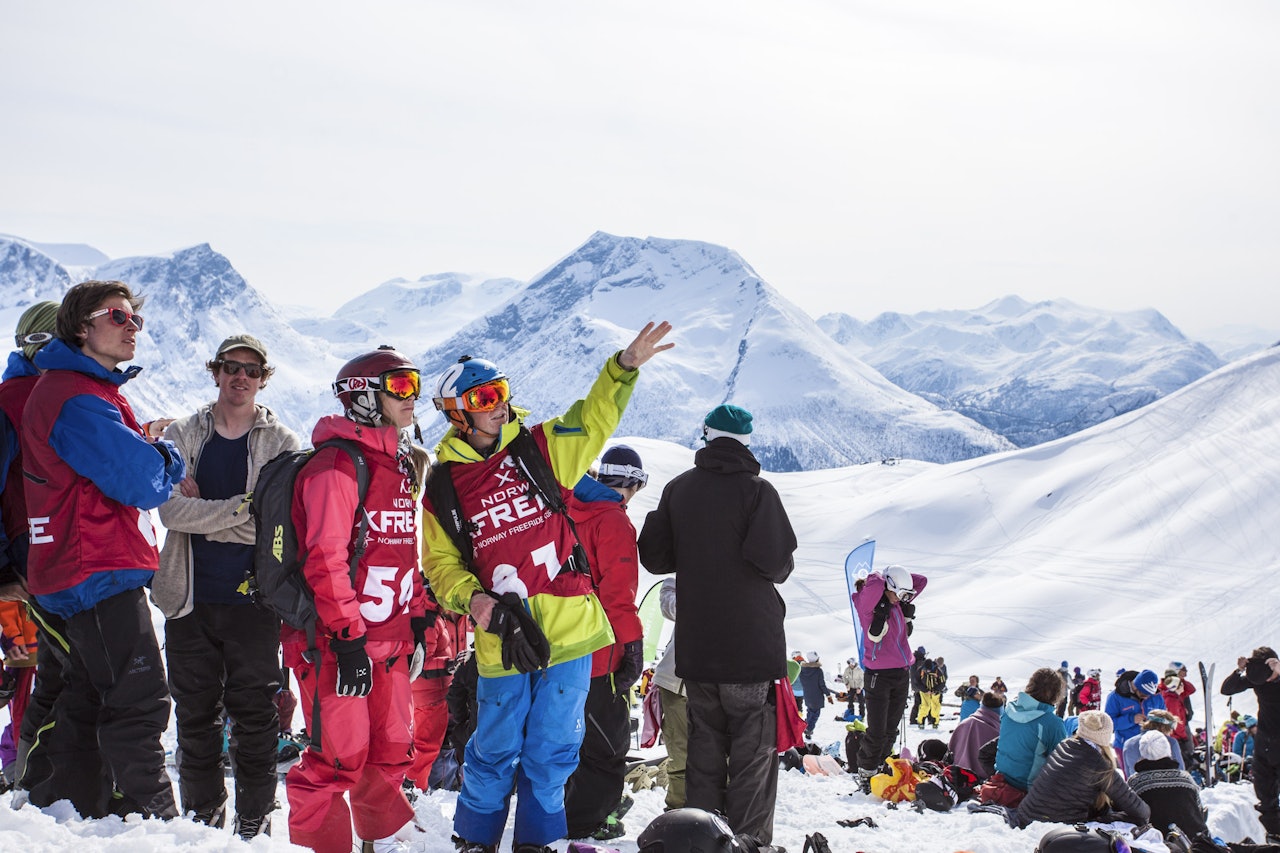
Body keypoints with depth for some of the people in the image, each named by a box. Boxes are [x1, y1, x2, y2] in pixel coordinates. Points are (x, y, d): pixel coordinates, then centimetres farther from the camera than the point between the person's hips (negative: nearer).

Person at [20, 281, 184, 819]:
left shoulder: (93, 390, 20)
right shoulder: (77, 399, -16)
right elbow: (143, 482, -21)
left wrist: (150, 457, 2)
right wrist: (167, 462, -2)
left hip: (87, 576, 11)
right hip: (100, 573, -11)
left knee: (88, 702, 16)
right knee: (139, 701, -11)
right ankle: (152, 816, -9)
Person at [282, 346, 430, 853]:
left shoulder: (401, 465, 16)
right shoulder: (337, 464, -13)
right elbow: (325, 559, -19)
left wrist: (417, 618, 19)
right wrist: (347, 638, -21)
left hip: (390, 640, 9)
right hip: (336, 641, -9)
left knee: (391, 750, 15)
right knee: (340, 756, -7)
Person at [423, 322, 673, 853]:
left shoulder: (540, 449, 5)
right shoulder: (444, 485, 2)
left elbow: (593, 420, 3)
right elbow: (441, 563, 6)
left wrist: (624, 367, -13)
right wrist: (470, 597, -12)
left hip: (568, 628, 1)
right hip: (502, 636, -1)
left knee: (552, 750, 9)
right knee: (496, 750, 9)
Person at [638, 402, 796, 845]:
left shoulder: (677, 489, 5)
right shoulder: (756, 489, -10)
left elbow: (654, 555, 7)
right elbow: (775, 561, -19)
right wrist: (781, 567, 4)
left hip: (694, 646, 5)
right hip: (752, 643, -5)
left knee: (704, 745, 14)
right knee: (753, 749, 1)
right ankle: (749, 838, -1)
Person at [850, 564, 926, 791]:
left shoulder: (899, 603, 10)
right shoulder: (868, 603, -12)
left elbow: (921, 581, 17)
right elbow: (875, 585, -33)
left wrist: (896, 575, 6)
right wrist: (879, 578, -10)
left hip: (901, 674, 7)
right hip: (879, 675, -7)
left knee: (891, 730, 12)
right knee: (877, 732, -7)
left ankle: (879, 769, 21)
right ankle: (865, 774, 5)